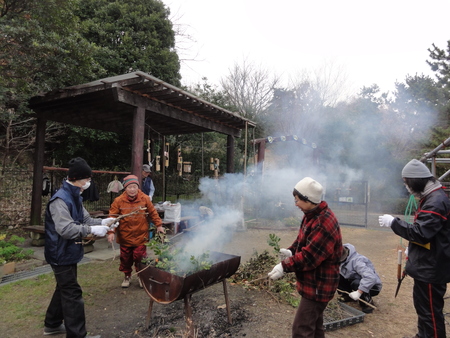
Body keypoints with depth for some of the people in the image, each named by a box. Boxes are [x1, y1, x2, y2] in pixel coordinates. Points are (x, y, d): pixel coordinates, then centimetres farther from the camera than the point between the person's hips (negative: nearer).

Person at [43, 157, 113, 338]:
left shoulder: (74, 197, 9)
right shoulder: (60, 200, -24)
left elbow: (85, 219, 10)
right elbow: (66, 229, -34)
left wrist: (101, 222, -7)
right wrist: (92, 230, -31)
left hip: (69, 252, 10)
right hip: (61, 254, -10)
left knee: (64, 288, 23)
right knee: (72, 293, -4)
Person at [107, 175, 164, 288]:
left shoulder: (145, 199, -7)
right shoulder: (119, 200, -10)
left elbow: (153, 213, 4)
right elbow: (113, 217, -7)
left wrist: (158, 225, 6)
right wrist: (111, 232, -15)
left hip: (140, 236, 0)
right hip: (125, 236, 1)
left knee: (140, 257, 1)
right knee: (125, 258, 12)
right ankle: (127, 276, 36)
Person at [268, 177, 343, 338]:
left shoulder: (324, 224, -28)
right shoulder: (311, 215, 5)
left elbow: (308, 256, -29)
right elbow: (302, 240, 15)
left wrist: (285, 266, -23)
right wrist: (291, 251, -3)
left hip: (319, 285, -10)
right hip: (314, 282, 10)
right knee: (314, 324, 23)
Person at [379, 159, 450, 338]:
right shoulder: (430, 198, 10)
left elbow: (421, 233, -29)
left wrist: (393, 222, -21)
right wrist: (412, 250, 16)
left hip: (431, 268, -11)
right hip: (426, 265, 11)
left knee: (430, 310, 2)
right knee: (422, 304, 24)